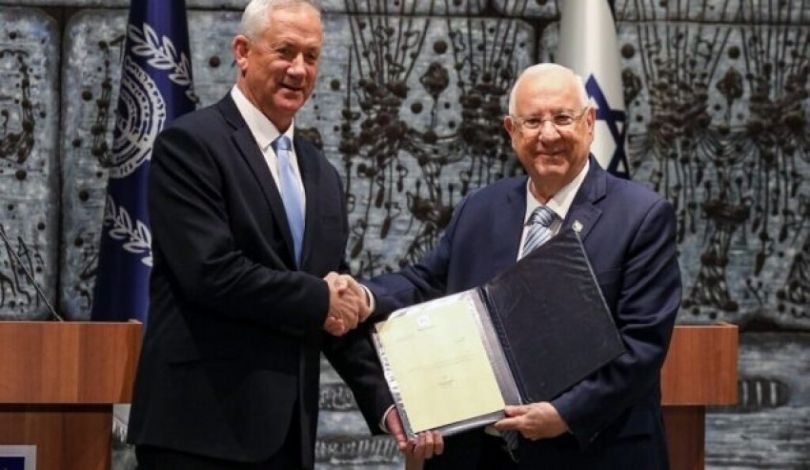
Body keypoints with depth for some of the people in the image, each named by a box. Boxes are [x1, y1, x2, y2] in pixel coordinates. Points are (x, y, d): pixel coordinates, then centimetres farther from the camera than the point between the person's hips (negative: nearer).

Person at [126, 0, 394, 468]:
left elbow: (344, 308, 17)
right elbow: (211, 271, -18)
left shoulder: (322, 175, 17)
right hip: (201, 424, -7)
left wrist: (386, 402, 5)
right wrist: (315, 298, -8)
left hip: (288, 429, 7)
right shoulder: (190, 144, -6)